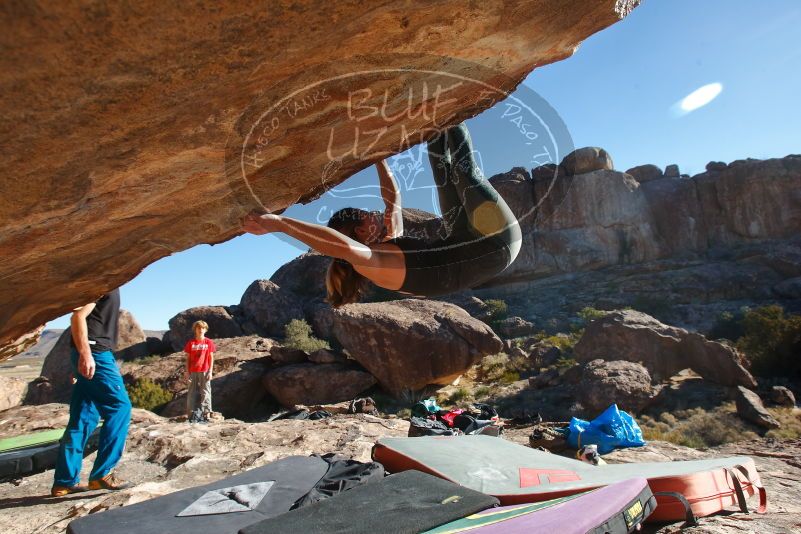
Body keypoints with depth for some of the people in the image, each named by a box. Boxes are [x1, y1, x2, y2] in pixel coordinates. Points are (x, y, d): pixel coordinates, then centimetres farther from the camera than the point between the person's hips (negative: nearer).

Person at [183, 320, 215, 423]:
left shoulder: (209, 342, 2)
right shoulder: (191, 343, 5)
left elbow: (211, 358, 3)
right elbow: (188, 358, 8)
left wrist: (210, 372, -3)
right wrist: (187, 372, 2)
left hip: (205, 372, -2)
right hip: (193, 372, 2)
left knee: (205, 392, 0)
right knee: (192, 393, 5)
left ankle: (206, 415, 4)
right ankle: (192, 415, 12)